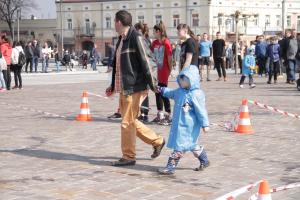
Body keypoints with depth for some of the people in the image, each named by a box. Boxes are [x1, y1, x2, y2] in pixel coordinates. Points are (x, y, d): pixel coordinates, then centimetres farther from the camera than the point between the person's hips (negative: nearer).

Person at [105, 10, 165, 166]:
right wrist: (113, 86, 25)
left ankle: (128, 156, 8)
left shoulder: (135, 37, -13)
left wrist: (152, 84, -18)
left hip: (135, 88, -9)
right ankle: (157, 141, 26)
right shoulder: (121, 39, 15)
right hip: (123, 88, 9)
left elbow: (147, 61, -16)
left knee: (127, 123, -3)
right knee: (130, 121, 14)